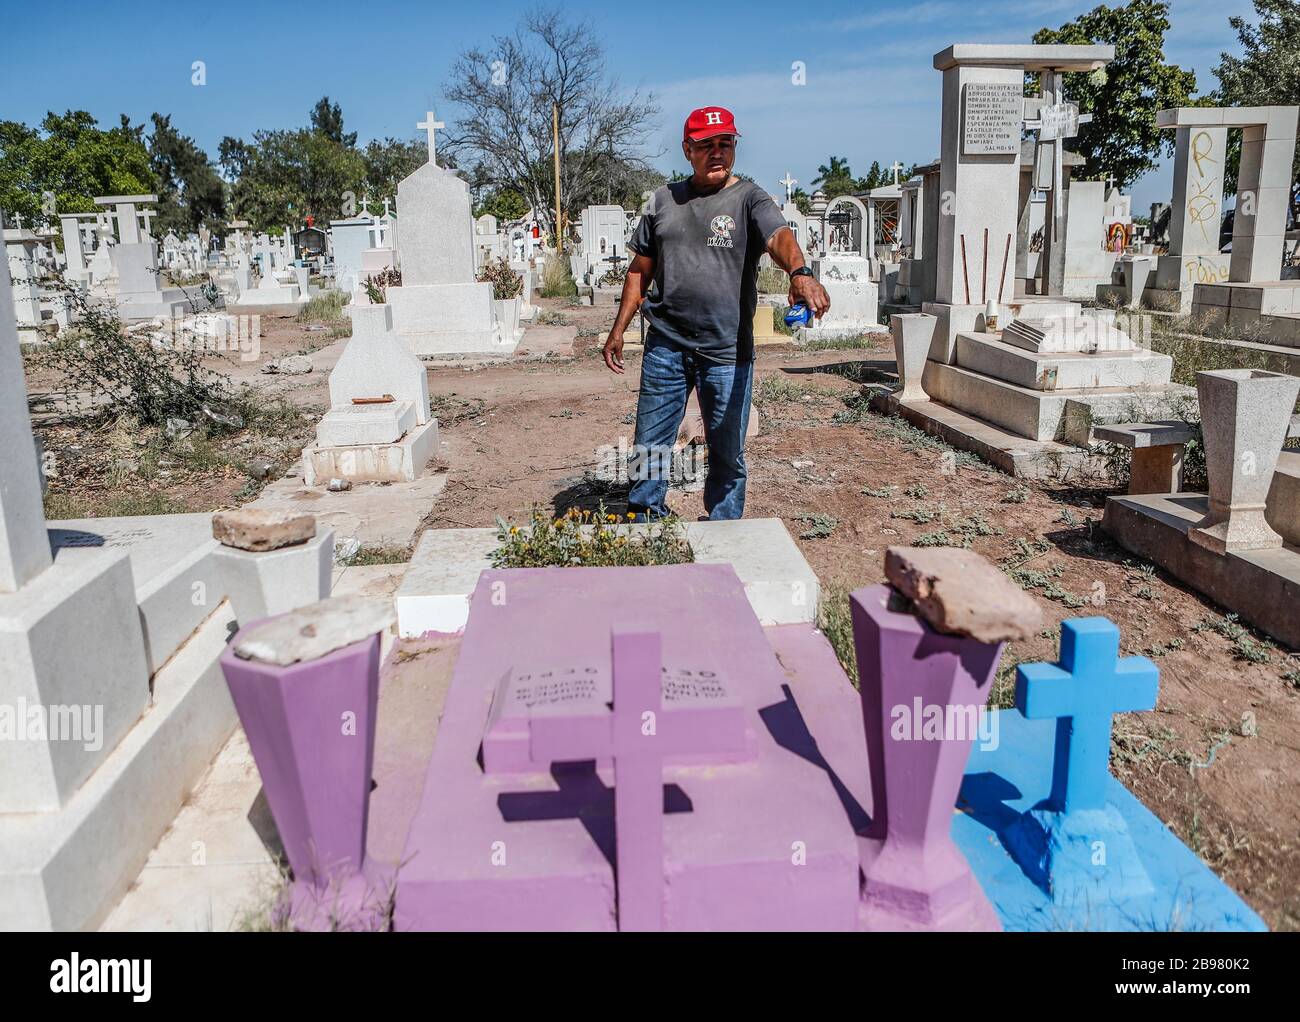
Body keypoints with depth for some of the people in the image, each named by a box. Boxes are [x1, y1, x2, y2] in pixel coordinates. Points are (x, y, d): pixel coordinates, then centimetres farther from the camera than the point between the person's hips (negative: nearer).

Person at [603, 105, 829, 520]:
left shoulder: (749, 199, -1)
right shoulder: (664, 199, 10)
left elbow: (780, 237, -22)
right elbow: (640, 270, 16)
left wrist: (800, 273, -43)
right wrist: (619, 330, 12)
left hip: (728, 352, -2)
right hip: (665, 346, 3)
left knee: (727, 455, 8)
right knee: (649, 446, 8)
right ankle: (643, 524, 24)